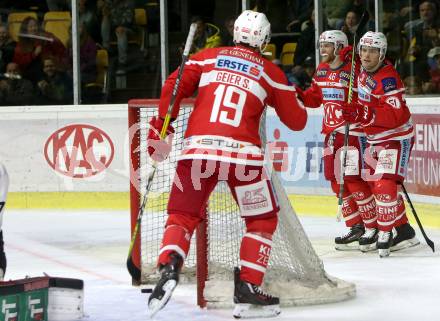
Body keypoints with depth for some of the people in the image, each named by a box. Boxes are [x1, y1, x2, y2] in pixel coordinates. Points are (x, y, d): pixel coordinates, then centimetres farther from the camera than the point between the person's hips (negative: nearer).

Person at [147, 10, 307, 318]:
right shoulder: (271, 72, 12)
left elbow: (173, 87, 4)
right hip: (242, 154, -1)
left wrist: (160, 130, 9)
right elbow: (297, 121, 16)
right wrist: (297, 98, 37)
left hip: (198, 148, 1)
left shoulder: (208, 57, 15)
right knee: (263, 220, 17)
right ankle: (248, 286, 8)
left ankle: (169, 267, -15)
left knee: (182, 216, 13)